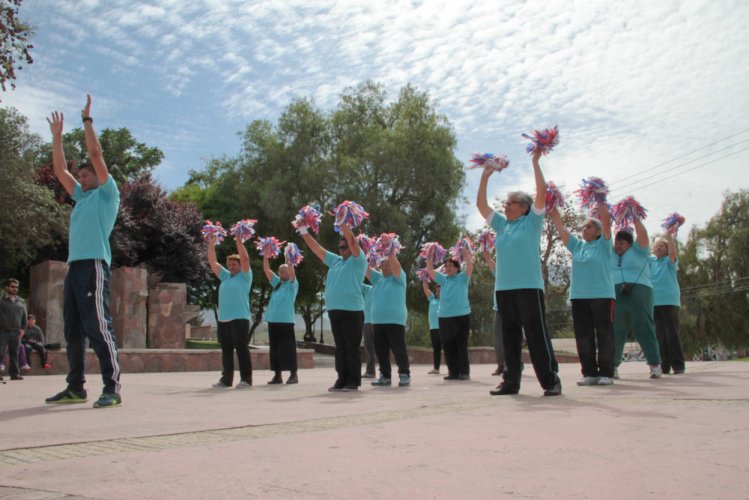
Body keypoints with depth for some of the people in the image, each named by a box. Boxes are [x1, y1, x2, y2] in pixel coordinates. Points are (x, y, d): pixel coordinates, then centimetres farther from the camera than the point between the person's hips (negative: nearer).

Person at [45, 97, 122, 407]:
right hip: (74, 266, 9)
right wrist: (57, 135, 27)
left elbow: (96, 154, -3)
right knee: (73, 331, 8)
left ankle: (112, 388, -14)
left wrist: (87, 120, 3)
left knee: (98, 327, -14)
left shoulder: (107, 194, 5)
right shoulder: (82, 197, 25)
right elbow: (59, 169, 28)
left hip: (94, 266, -9)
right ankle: (75, 388, 12)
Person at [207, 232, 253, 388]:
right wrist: (211, 244, 14)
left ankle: (246, 379, -5)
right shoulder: (225, 276, 20)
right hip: (223, 319, 7)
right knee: (226, 350, 10)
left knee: (242, 348, -7)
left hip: (239, 318, -7)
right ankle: (226, 379, 16)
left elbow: (245, 259, -11)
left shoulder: (245, 276, 3)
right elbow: (212, 262, 19)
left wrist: (239, 241, -11)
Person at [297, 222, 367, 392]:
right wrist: (304, 231, 15)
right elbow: (316, 248, 21)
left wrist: (342, 223, -15)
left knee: (352, 347, -2)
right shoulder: (335, 260, 18)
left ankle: (353, 381, 2)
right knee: (340, 347, 10)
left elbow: (353, 242, -13)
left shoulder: (358, 260, 1)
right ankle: (342, 379, 15)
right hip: (334, 310, 6)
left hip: (352, 310, -6)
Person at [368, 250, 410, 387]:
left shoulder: (399, 278, 1)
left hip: (395, 321, -6)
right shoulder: (378, 278, 17)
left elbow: (396, 267, -16)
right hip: (377, 321, 6)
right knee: (380, 350, 8)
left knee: (398, 349, -5)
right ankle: (385, 376, 16)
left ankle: (404, 375, 1)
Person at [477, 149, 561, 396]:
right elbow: (481, 204, 17)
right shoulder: (501, 225, 16)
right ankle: (511, 381, 14)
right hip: (504, 288, 6)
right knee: (510, 337, 8)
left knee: (537, 335, -5)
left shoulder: (531, 222, 3)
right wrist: (485, 176, 11)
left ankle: (551, 381, 0)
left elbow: (541, 193, -7)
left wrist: (535, 162, -6)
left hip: (529, 287, -5)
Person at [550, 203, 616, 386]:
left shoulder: (603, 245, 4)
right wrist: (552, 208, 5)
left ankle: (606, 373, 3)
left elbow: (606, 221, -8)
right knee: (583, 336, 4)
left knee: (604, 335, -1)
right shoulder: (577, 245, 16)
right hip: (579, 297, 5)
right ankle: (589, 373, 10)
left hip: (602, 295, -5)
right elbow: (560, 228, 12)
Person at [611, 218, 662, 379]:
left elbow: (643, 235, -1)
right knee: (616, 331, -1)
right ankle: (613, 365, 1)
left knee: (644, 329, -4)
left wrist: (634, 217, -2)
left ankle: (655, 364, 0)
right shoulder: (610, 254, 22)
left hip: (638, 293, -3)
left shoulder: (637, 251, 12)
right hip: (615, 295, 3)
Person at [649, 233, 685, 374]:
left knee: (672, 334, -7)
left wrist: (669, 236, -20)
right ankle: (665, 365, 8)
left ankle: (678, 365, -5)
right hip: (654, 303, 4)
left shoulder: (670, 261, 5)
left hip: (669, 301, -4)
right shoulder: (650, 261, 16)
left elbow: (673, 252, -15)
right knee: (660, 336, 4)